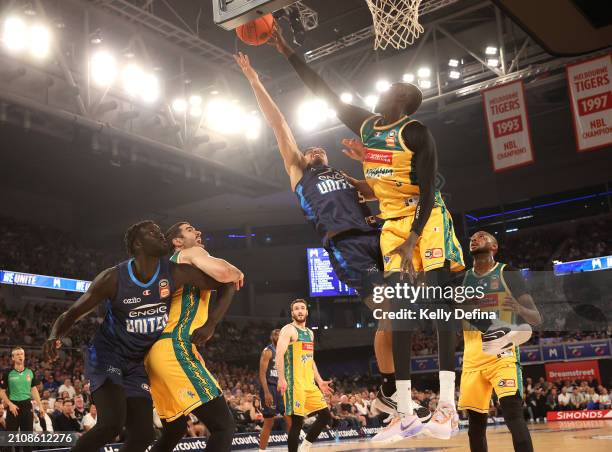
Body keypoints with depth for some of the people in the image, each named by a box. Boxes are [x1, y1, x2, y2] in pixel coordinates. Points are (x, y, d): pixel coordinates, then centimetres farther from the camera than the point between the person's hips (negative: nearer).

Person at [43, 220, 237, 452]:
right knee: (111, 423, -26)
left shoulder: (175, 273, -15)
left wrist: (210, 325, -14)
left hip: (137, 363, 5)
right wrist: (54, 337, -32)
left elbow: (228, 284, -6)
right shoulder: (113, 278, -21)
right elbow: (72, 313, -11)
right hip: (106, 355, -4)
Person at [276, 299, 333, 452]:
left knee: (325, 415, 7)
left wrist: (319, 381, 20)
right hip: (295, 382, -8)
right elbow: (279, 354, -17)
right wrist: (281, 379, -27)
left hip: (309, 382, 8)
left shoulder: (310, 333, 19)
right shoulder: (289, 329, -6)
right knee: (297, 421, -9)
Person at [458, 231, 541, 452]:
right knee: (475, 421, 5)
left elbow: (537, 319, -1)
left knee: (513, 414, -19)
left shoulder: (507, 273, 1)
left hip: (502, 353, -5)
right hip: (473, 357, 5)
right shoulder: (463, 278, 13)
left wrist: (519, 309, -24)